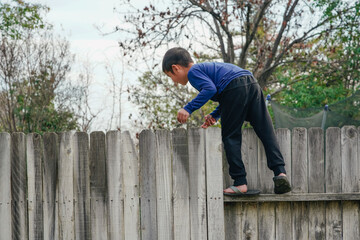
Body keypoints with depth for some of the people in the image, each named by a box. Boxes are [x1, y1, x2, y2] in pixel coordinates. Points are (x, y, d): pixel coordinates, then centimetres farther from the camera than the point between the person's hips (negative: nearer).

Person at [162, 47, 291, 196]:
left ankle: (240, 183, -3)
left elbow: (210, 89, -11)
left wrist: (188, 109, -9)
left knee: (230, 137, 0)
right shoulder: (206, 67, 36)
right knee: (266, 132, 4)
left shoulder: (193, 71, 8)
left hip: (235, 87, -8)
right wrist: (214, 116, 27)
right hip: (252, 84, 9)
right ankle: (280, 171, -9)